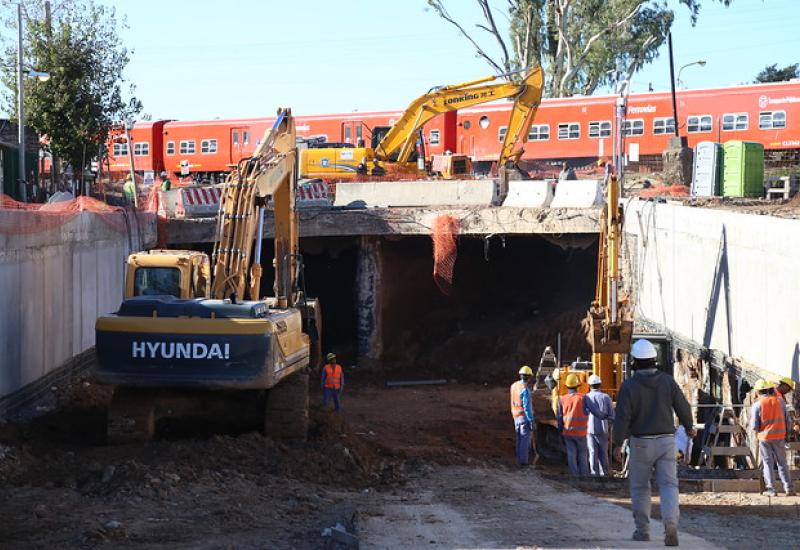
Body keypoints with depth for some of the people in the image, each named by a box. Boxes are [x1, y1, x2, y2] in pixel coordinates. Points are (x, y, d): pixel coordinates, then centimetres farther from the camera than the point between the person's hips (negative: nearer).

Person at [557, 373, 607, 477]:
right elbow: (595, 411, -9)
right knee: (583, 454, 9)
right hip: (580, 432, -2)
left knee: (571, 455, 7)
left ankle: (574, 476, 8)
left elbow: (559, 417, 4)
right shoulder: (583, 398, -10)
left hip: (567, 432, 2)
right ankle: (584, 475, 9)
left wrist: (561, 431, 15)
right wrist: (603, 416, 11)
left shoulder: (562, 399, -2)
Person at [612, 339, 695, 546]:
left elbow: (622, 417, -15)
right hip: (666, 441, 2)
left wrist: (618, 444, -8)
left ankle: (642, 530, 19)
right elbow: (682, 407, 1)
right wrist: (689, 427, 20)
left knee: (639, 487, 14)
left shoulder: (629, 386, -12)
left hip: (641, 443, -2)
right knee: (668, 485, -1)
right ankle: (671, 523, -24)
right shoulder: (668, 381, -4)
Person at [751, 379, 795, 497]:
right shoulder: (779, 401, -1)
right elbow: (787, 420, 3)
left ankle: (770, 489, 5)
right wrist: (787, 434, 15)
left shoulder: (757, 405, -10)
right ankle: (789, 488, 9)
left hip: (764, 437, -2)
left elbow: (754, 426, -11)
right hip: (779, 436, 2)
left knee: (767, 463, 8)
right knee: (782, 462, 12)